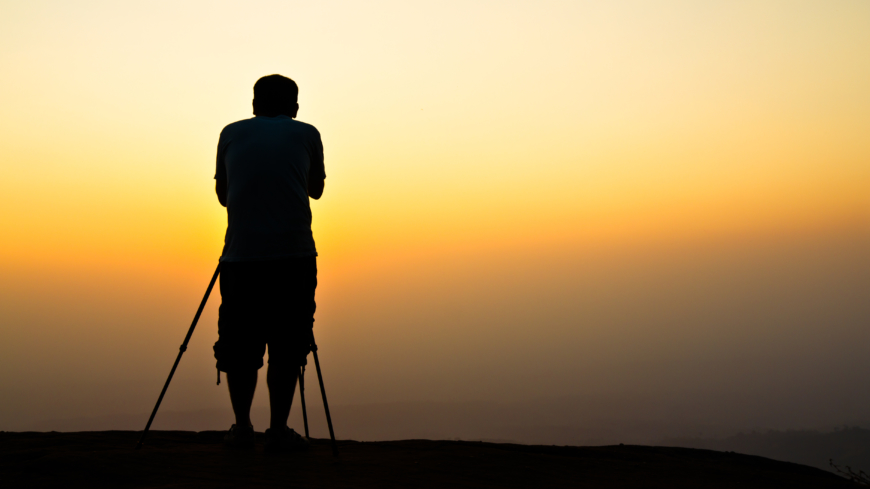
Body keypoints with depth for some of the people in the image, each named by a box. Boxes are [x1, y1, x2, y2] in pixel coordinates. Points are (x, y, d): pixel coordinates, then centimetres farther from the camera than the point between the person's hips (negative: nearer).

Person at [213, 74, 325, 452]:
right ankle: (278, 431, 5)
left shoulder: (231, 133, 14)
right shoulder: (306, 134, 11)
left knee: (239, 346, 11)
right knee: (286, 346, 4)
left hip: (240, 255, 1)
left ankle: (242, 428, 16)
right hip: (294, 254, -1)